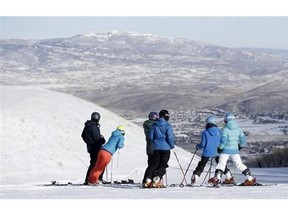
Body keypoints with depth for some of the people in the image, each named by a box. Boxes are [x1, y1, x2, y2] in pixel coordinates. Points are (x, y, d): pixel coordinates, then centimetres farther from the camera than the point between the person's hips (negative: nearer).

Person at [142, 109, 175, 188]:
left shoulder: (154, 125, 4)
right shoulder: (168, 126, -9)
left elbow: (151, 136, 6)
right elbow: (170, 137, -12)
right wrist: (172, 145, 4)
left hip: (156, 147, 4)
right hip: (165, 148, -4)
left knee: (154, 164, 8)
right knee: (162, 165, 1)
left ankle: (148, 179, -7)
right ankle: (156, 180, -14)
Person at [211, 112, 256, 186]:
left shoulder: (225, 129, -12)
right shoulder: (238, 129, 1)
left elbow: (223, 140, -19)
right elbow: (243, 140, 3)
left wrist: (220, 148, -5)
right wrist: (240, 146, 21)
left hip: (225, 150, -4)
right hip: (235, 150, 4)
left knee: (221, 164, 1)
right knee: (239, 164, 13)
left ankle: (217, 178, -14)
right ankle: (250, 178, 14)